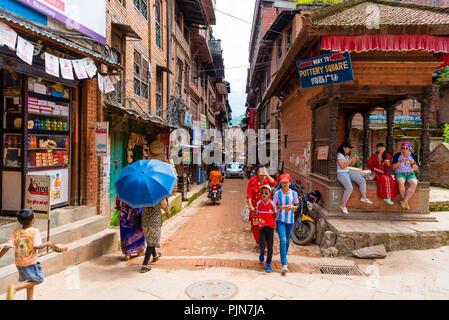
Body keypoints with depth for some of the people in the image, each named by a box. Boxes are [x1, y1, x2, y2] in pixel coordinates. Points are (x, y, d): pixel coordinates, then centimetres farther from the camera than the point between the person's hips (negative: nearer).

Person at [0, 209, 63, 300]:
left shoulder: (15, 232, -3)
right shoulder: (34, 231, -16)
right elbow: (37, 246, -25)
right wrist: (48, 243, -10)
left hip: (19, 263, 7)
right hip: (31, 262, -7)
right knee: (38, 280, 7)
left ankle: (29, 299, 31)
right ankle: (15, 288, -9)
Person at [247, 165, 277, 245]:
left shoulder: (267, 179, 2)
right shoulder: (252, 180, -3)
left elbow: (274, 184, -19)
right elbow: (249, 194, -6)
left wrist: (267, 175, -17)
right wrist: (250, 205, -13)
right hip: (255, 206, 0)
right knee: (255, 225, 9)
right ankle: (258, 241, 31)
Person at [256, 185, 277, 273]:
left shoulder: (272, 204, -9)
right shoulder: (259, 203, -3)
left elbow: (275, 215, 3)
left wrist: (271, 222, 1)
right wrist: (260, 221, 3)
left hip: (270, 227, -1)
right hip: (261, 227, 1)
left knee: (270, 247, 3)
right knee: (262, 245, -7)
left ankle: (268, 265, 17)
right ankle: (262, 253, 30)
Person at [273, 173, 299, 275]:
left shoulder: (294, 193, 1)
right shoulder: (277, 193, -5)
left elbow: (296, 206, 10)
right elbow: (274, 206, 0)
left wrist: (292, 207, -12)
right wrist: (282, 207, -17)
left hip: (290, 220, 3)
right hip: (280, 220, -3)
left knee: (287, 240, 16)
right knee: (282, 240, -13)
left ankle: (284, 257, 40)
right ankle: (284, 263, -12)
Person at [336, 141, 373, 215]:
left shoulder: (347, 155, 15)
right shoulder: (339, 155, -12)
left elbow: (351, 164, 20)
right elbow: (342, 167, -18)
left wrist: (355, 160, 0)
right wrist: (350, 160, -19)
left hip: (348, 173, 9)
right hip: (341, 173, -9)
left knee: (362, 180, -7)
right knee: (349, 188, -29)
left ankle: (364, 197, 5)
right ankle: (343, 205, -14)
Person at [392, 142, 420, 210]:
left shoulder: (414, 156, 8)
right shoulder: (397, 155, 3)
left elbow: (417, 170, 7)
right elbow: (393, 167, 0)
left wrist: (413, 163, -13)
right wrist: (399, 162, -16)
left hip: (410, 174, 2)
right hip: (400, 174, -2)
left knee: (414, 184, -33)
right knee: (401, 182, -37)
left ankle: (404, 201, -35)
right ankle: (405, 202, -26)